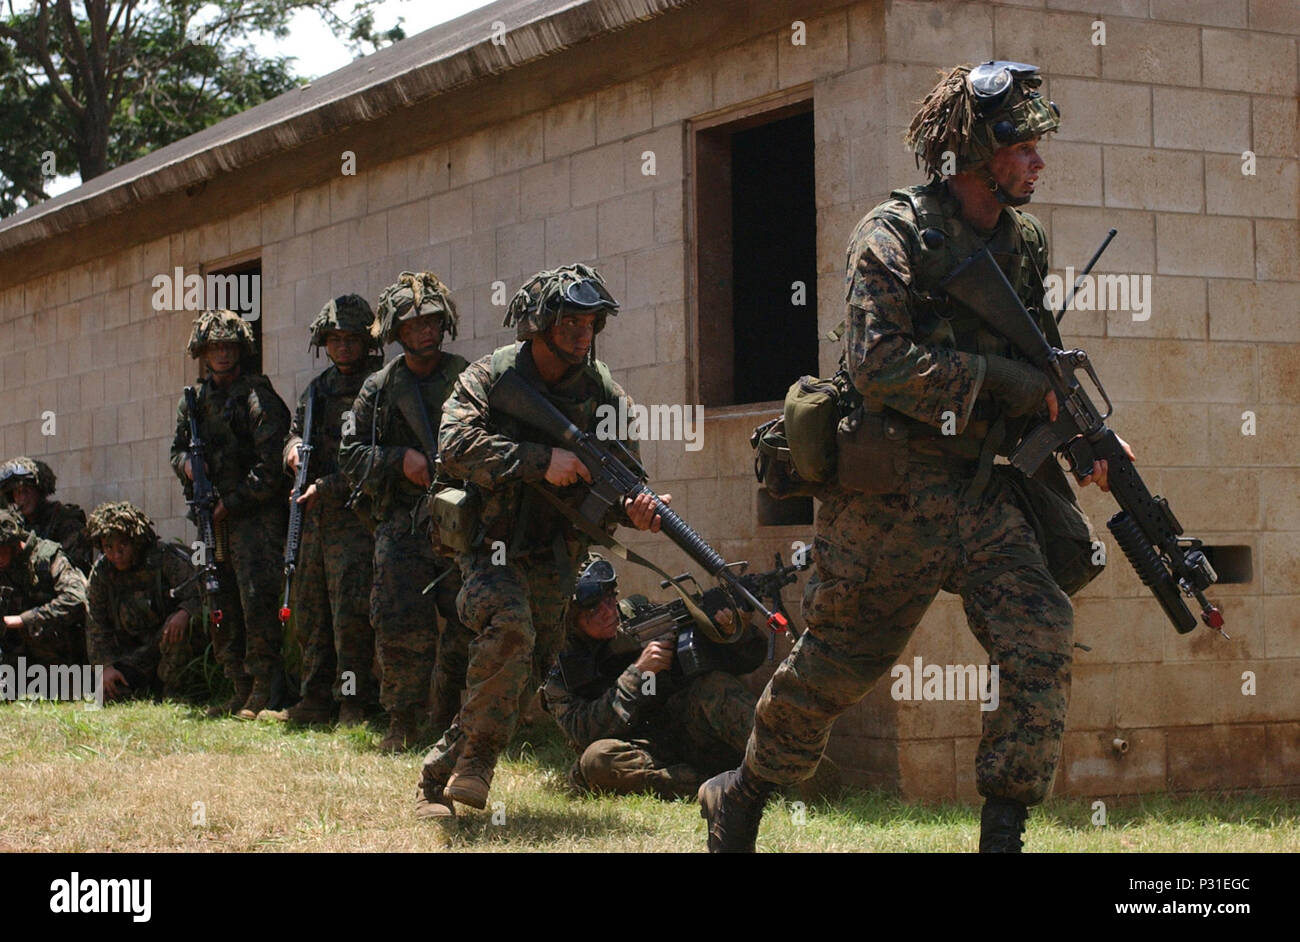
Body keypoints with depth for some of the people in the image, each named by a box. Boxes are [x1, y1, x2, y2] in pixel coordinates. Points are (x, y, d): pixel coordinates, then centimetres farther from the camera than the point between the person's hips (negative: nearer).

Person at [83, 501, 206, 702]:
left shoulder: (167, 558, -16)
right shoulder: (101, 573, -2)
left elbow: (200, 595, -21)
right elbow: (96, 627, 0)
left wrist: (184, 613, -44)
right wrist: (106, 666, -13)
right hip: (138, 651, 4)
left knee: (179, 626, -38)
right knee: (109, 691, -19)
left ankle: (174, 688, -14)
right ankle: (152, 684, 13)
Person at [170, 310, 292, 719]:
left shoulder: (258, 397, -8)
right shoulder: (194, 400, 15)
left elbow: (270, 465, -13)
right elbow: (177, 447, 25)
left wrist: (232, 502, -13)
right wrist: (185, 463, 1)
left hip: (256, 516, -7)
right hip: (215, 517, 7)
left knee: (256, 599, -12)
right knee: (221, 608, 8)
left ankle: (264, 691, -6)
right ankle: (240, 691, 15)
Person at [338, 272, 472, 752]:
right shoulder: (379, 389, 11)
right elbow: (352, 453, 10)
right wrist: (400, 460, -7)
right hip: (403, 523, 0)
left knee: (464, 630, -1)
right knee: (400, 626, -9)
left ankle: (447, 722, 13)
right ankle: (403, 723, 2)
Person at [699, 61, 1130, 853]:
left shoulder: (1026, 244, 10)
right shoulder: (895, 236, -10)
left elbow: (1041, 367, 20)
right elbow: (880, 361, -22)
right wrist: (999, 378, -21)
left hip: (980, 490, 5)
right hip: (890, 496, -5)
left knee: (1044, 641, -13)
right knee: (836, 664, 7)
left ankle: (1004, 832, -4)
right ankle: (741, 798, 31)